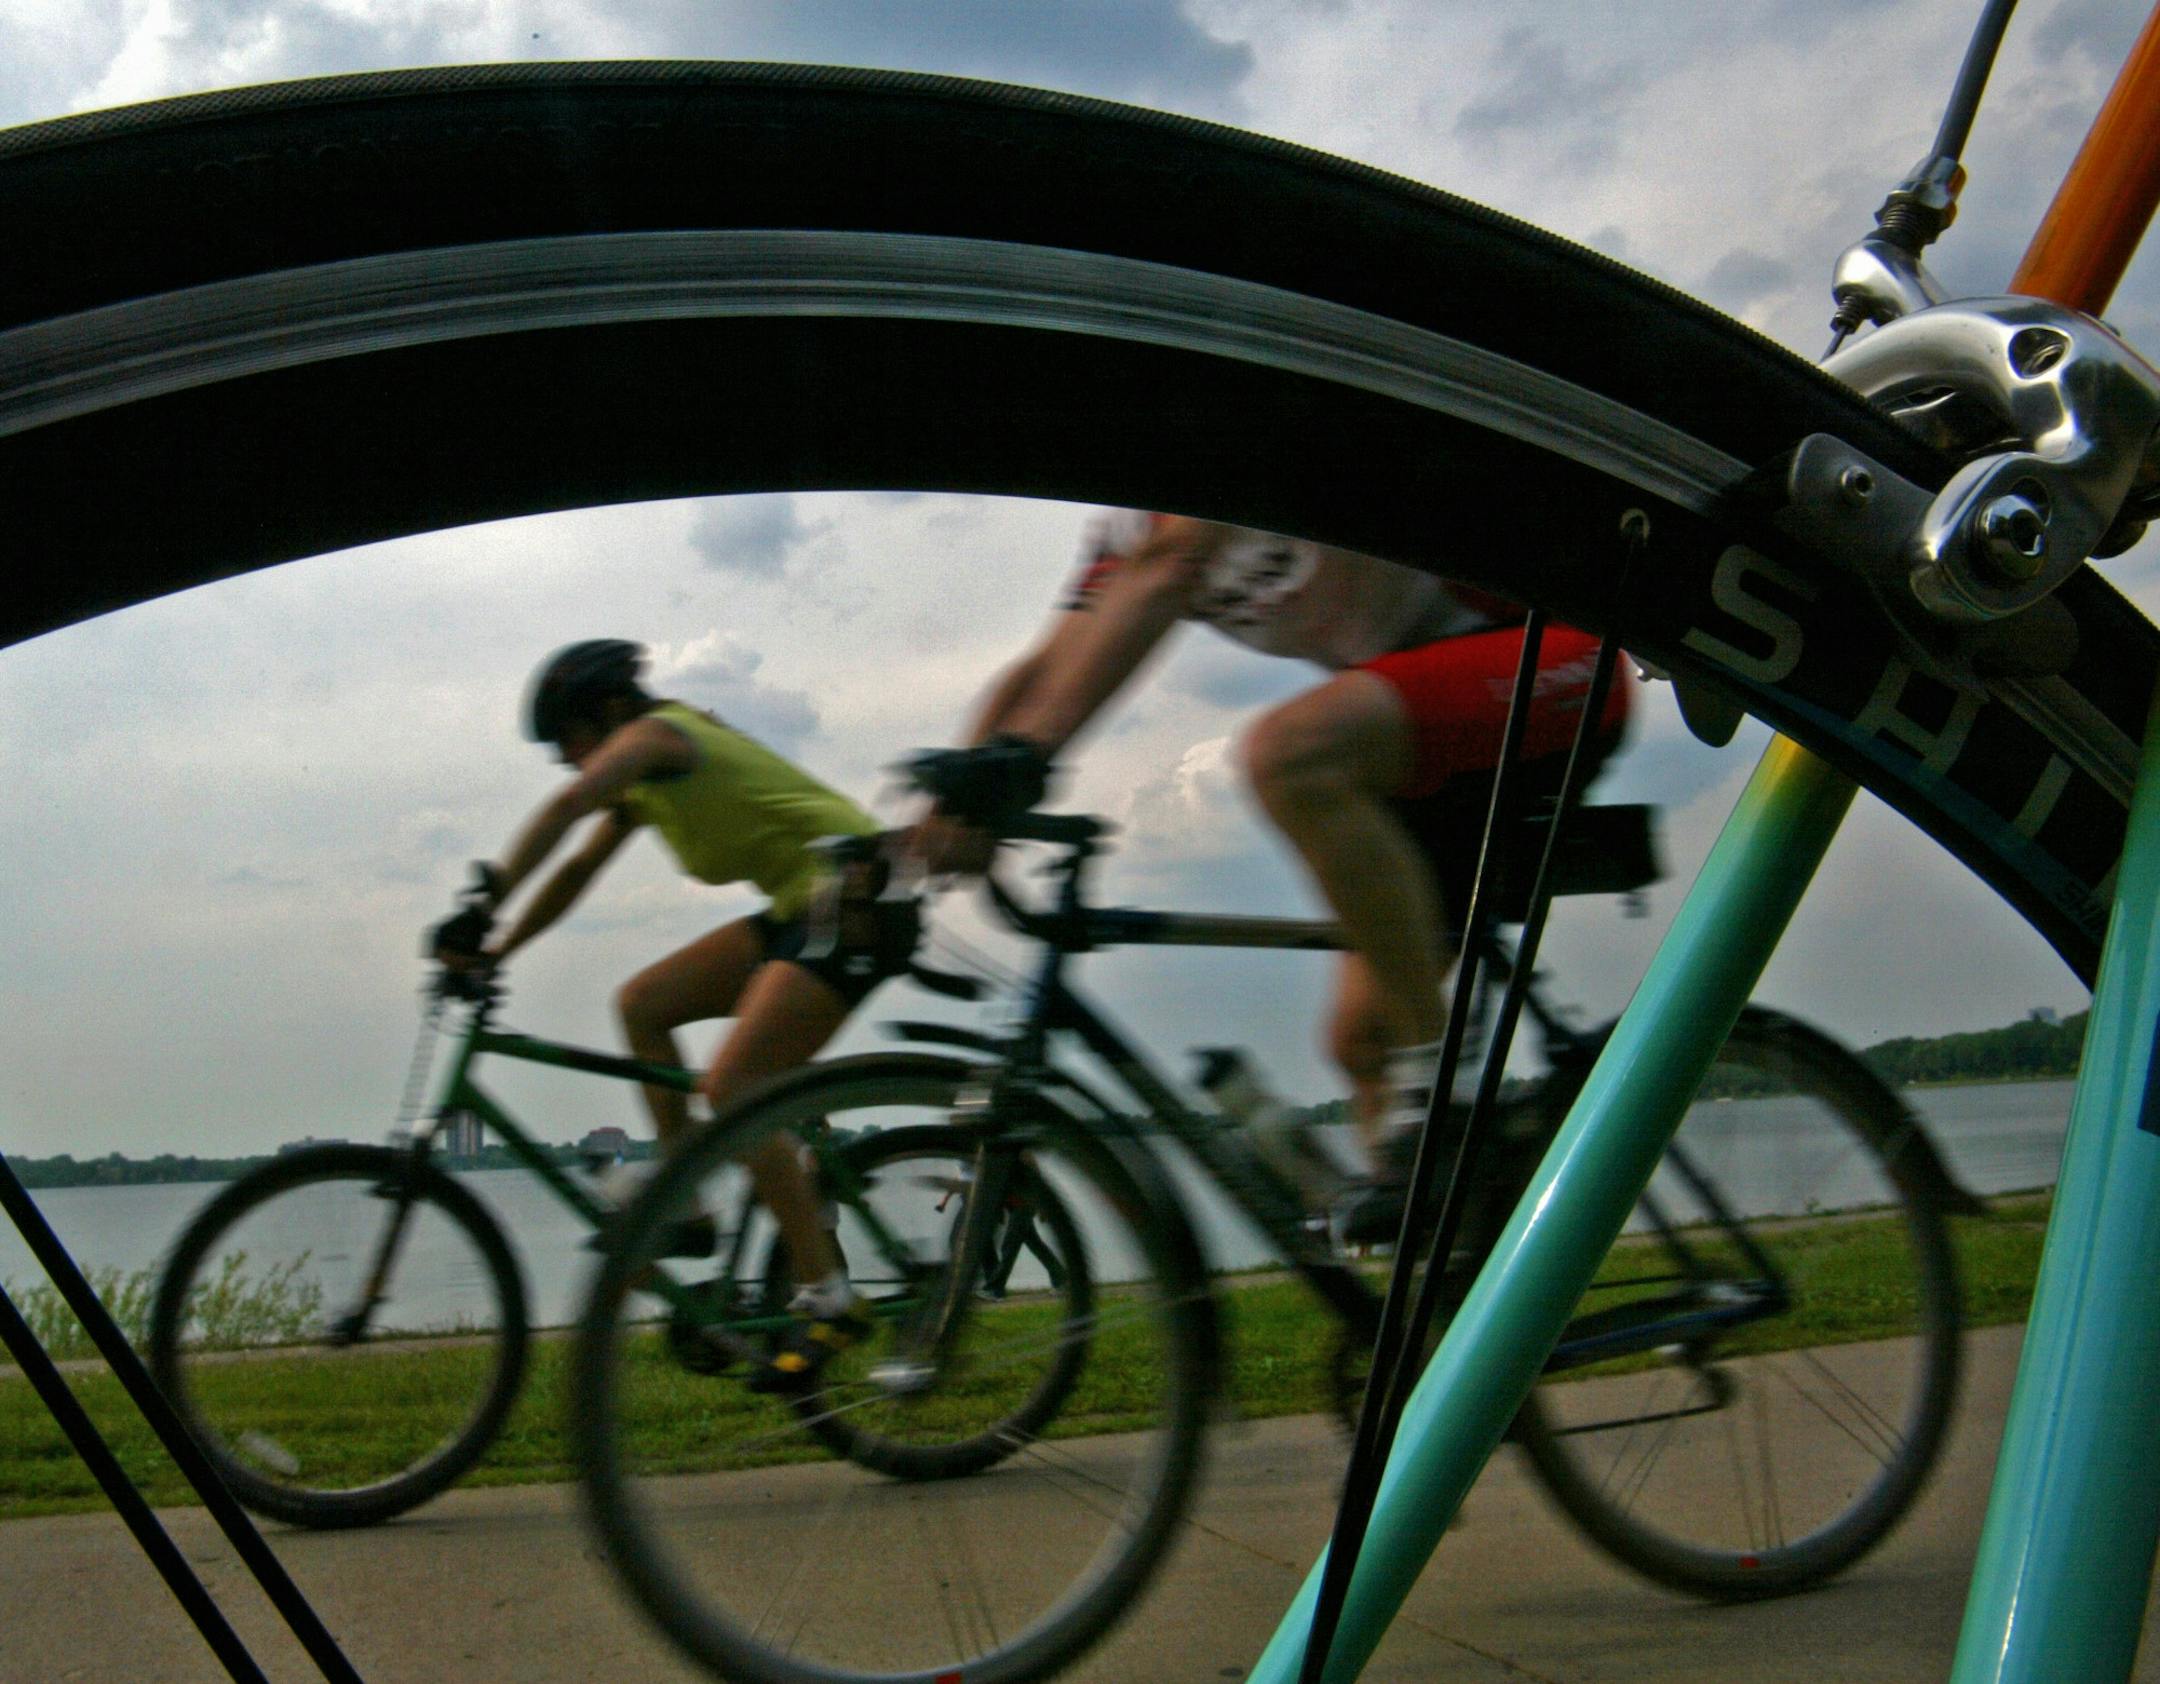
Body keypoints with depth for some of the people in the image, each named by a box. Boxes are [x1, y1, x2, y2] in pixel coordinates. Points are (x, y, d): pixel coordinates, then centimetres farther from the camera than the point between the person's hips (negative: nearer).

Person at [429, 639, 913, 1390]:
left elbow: (566, 805, -25)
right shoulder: (645, 782, 19)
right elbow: (579, 870, 21)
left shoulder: (656, 733, -9)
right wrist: (496, 952, 13)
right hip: (801, 910, 10)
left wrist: (484, 906, -29)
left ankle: (828, 1299, -12)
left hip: (858, 900, -10)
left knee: (729, 1087, -18)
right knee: (641, 1004, 6)